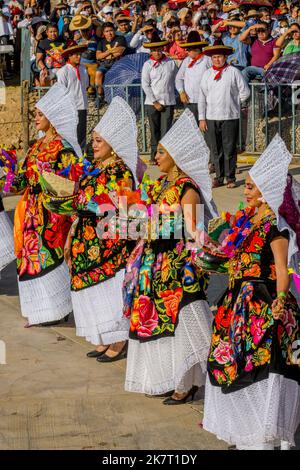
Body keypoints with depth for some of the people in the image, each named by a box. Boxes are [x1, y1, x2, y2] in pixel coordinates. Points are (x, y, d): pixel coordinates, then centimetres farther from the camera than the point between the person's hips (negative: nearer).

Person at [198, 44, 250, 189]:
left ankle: (230, 178, 8)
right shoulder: (207, 74, 9)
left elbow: (245, 92, 4)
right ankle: (219, 177, 14)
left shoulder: (234, 72, 0)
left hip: (230, 117, -3)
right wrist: (202, 118, 2)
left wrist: (233, 103, 8)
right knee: (215, 150, 5)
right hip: (211, 117, 3)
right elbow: (202, 97, 7)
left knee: (229, 149, 0)